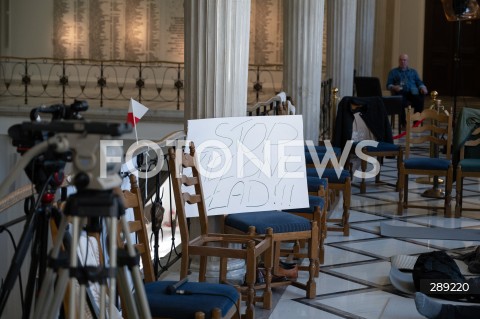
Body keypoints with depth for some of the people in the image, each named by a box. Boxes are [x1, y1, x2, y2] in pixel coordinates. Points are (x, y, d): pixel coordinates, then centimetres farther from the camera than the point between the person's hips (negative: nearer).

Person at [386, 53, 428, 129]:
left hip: (412, 92, 2)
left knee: (420, 100, -35)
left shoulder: (413, 71, 31)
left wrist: (423, 87, -3)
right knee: (401, 101, -41)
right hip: (400, 93, -2)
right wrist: (394, 87, -9)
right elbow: (388, 85, 14)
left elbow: (419, 82, 20)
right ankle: (403, 123, -32)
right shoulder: (393, 72, 24)